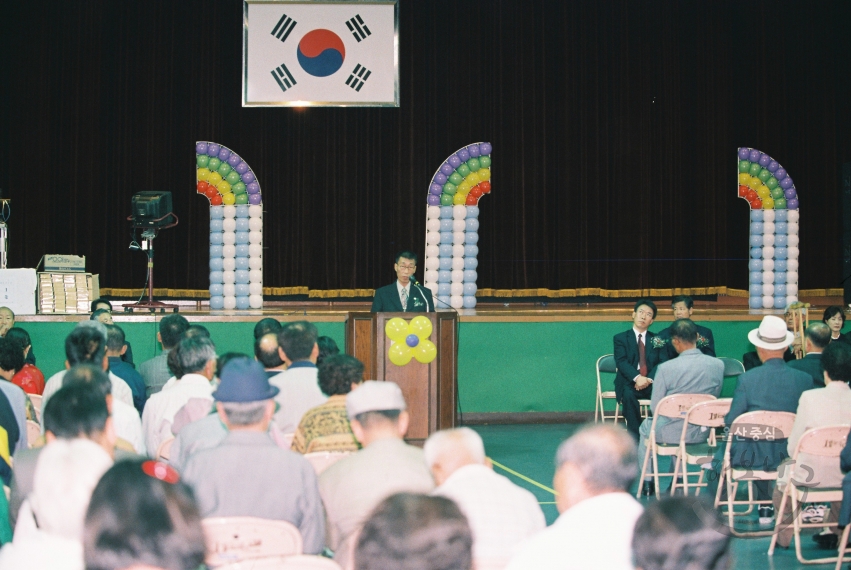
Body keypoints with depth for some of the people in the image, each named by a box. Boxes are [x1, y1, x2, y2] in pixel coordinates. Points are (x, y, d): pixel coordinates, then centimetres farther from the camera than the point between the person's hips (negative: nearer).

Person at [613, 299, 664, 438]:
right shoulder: (620, 338, 10)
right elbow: (621, 362, -6)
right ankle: (635, 438, -33)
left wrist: (649, 379, -17)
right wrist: (637, 377, -25)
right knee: (629, 395, -36)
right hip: (629, 382, -2)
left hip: (651, 384, 2)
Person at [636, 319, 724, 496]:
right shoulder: (718, 365, -10)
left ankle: (647, 482, 38)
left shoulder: (666, 368, -22)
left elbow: (655, 408, -12)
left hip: (672, 433, -4)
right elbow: (715, 399, 5)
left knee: (645, 426, 32)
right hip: (703, 433, 4)